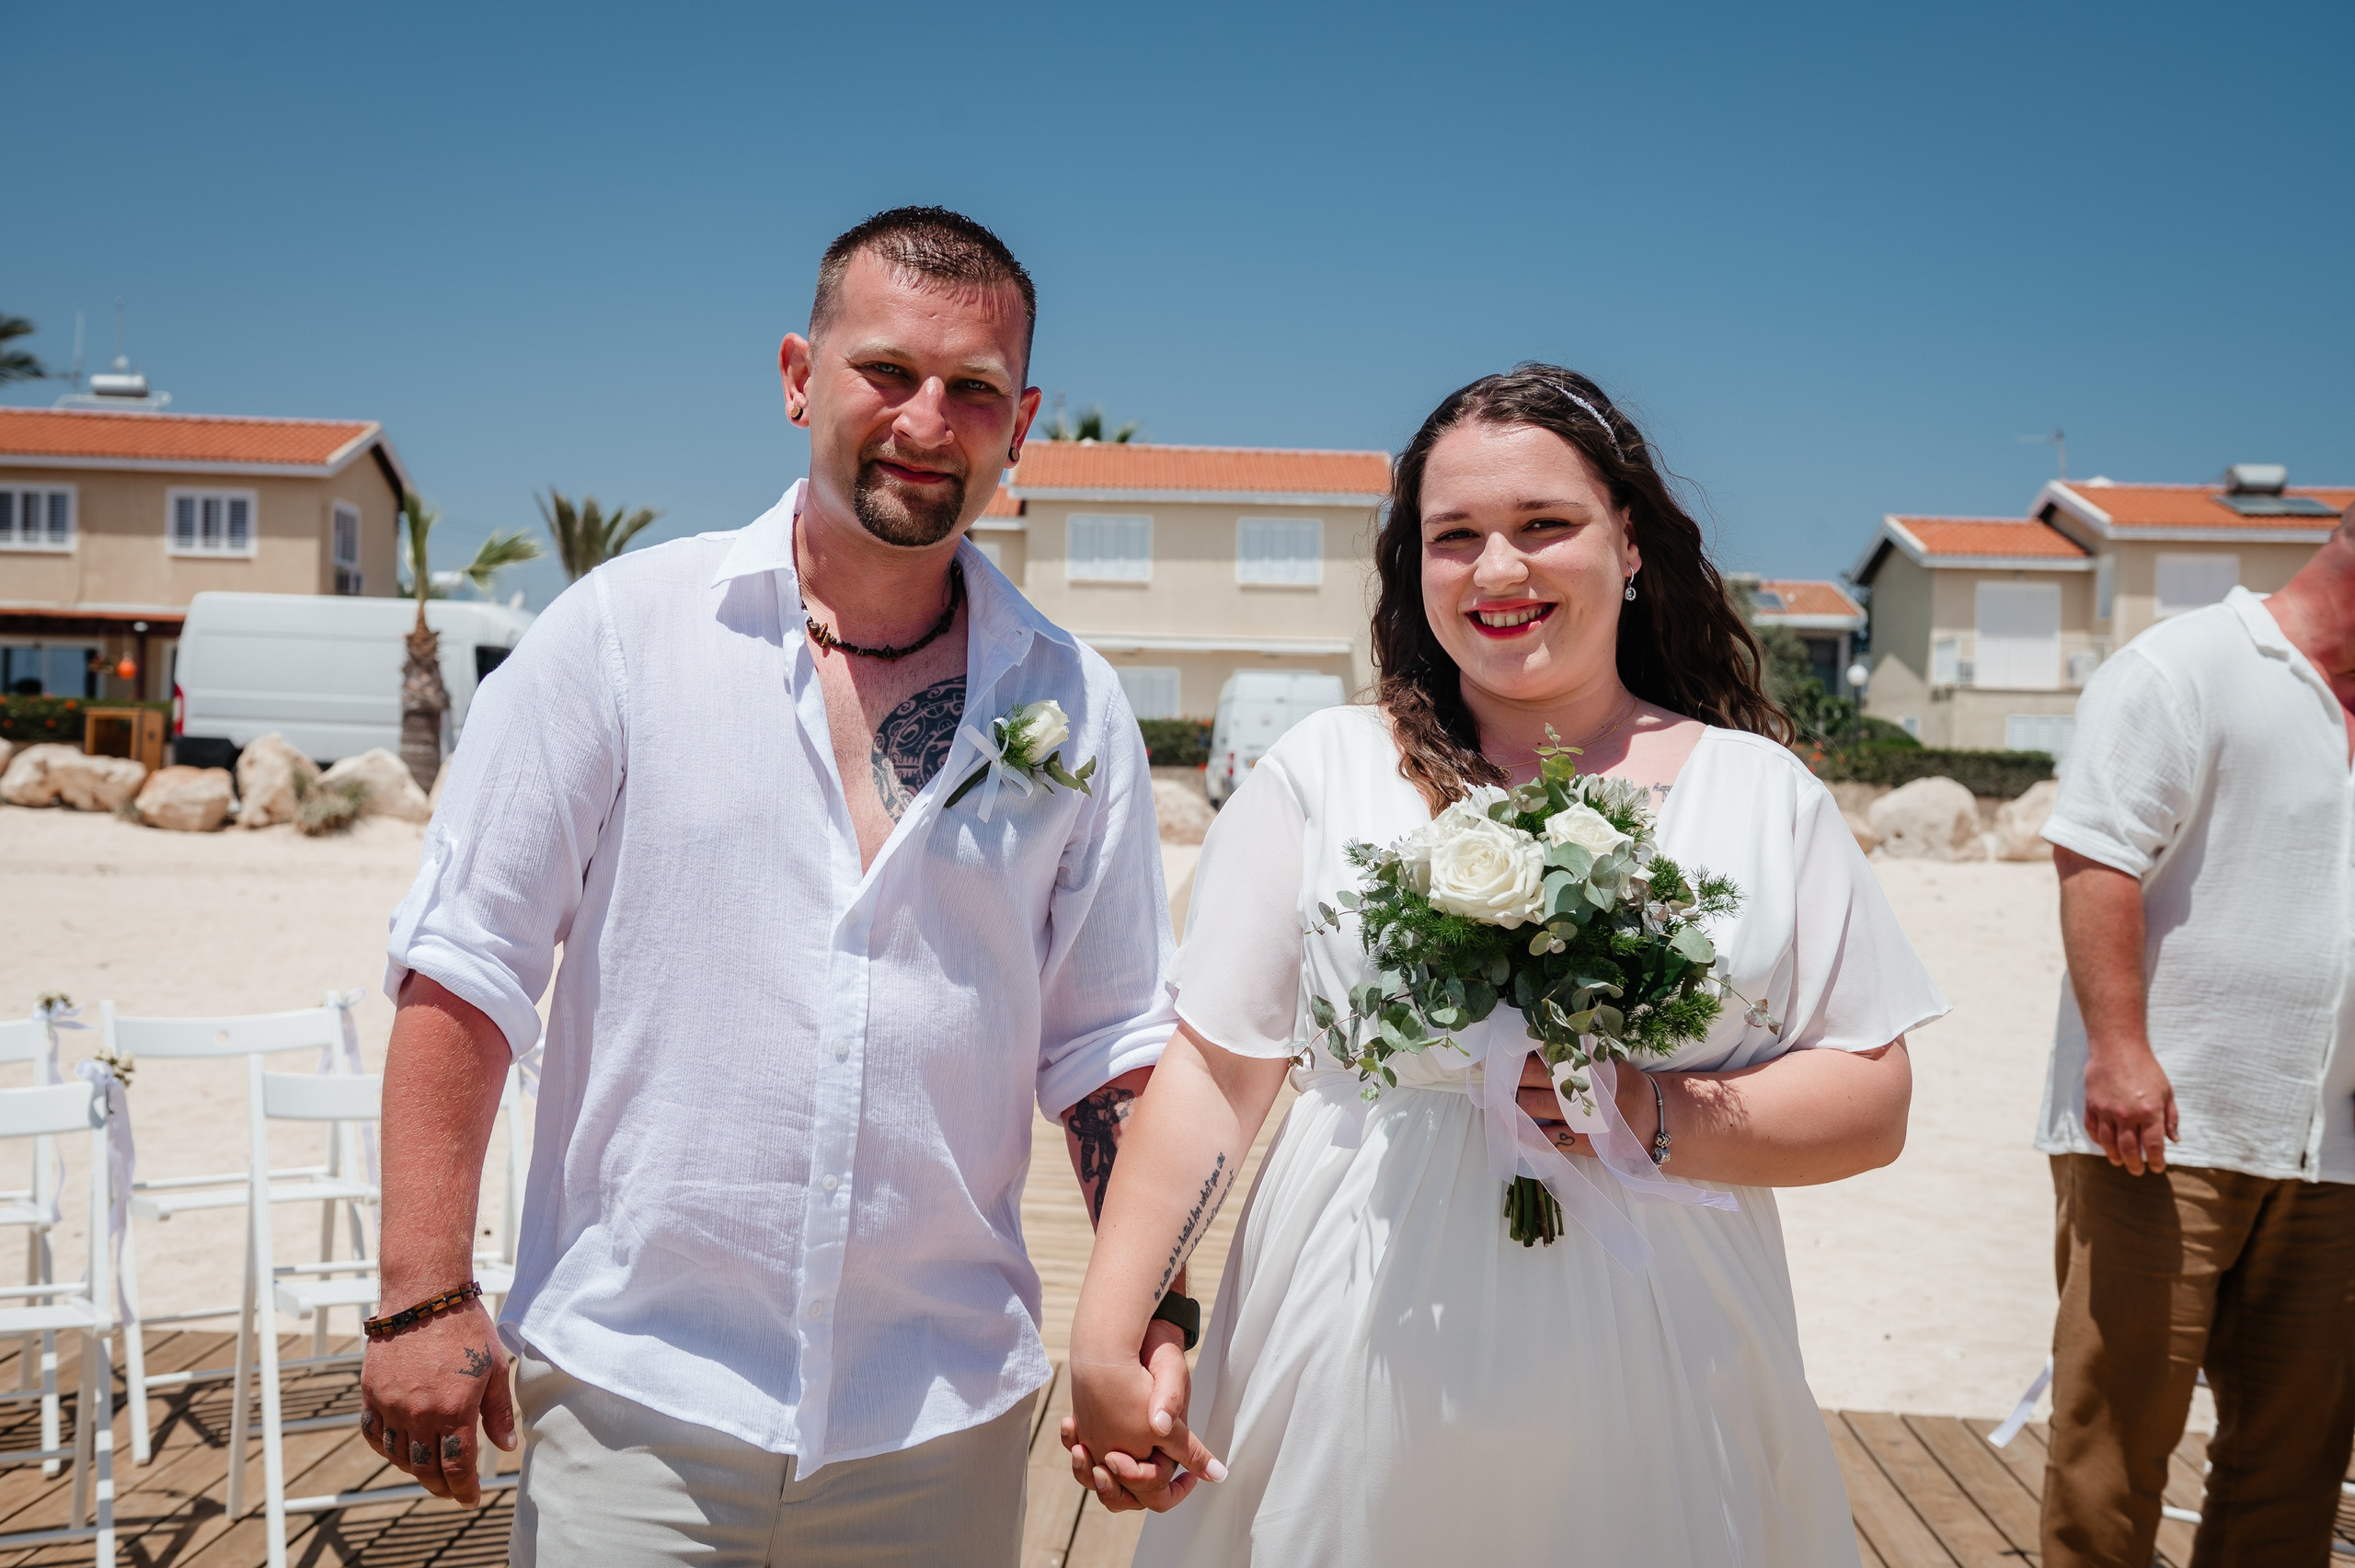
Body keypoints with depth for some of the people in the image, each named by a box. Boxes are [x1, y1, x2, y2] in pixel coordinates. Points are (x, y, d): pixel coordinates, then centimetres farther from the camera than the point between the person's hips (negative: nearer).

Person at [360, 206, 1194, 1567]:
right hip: (632, 1398, -2)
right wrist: (426, 1297, -7)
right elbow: (466, 967, -4)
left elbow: (1113, 1047, 6)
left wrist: (1158, 1320, -2)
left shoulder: (1077, 708, 2)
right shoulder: (623, 627, -5)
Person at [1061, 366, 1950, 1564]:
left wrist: (1664, 1120, -14)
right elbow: (1213, 1068, -1)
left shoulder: (1764, 794, 4)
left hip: (1648, 1413, 1)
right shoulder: (1323, 770, 1)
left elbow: (1873, 1103, 3)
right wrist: (1104, 1341, -8)